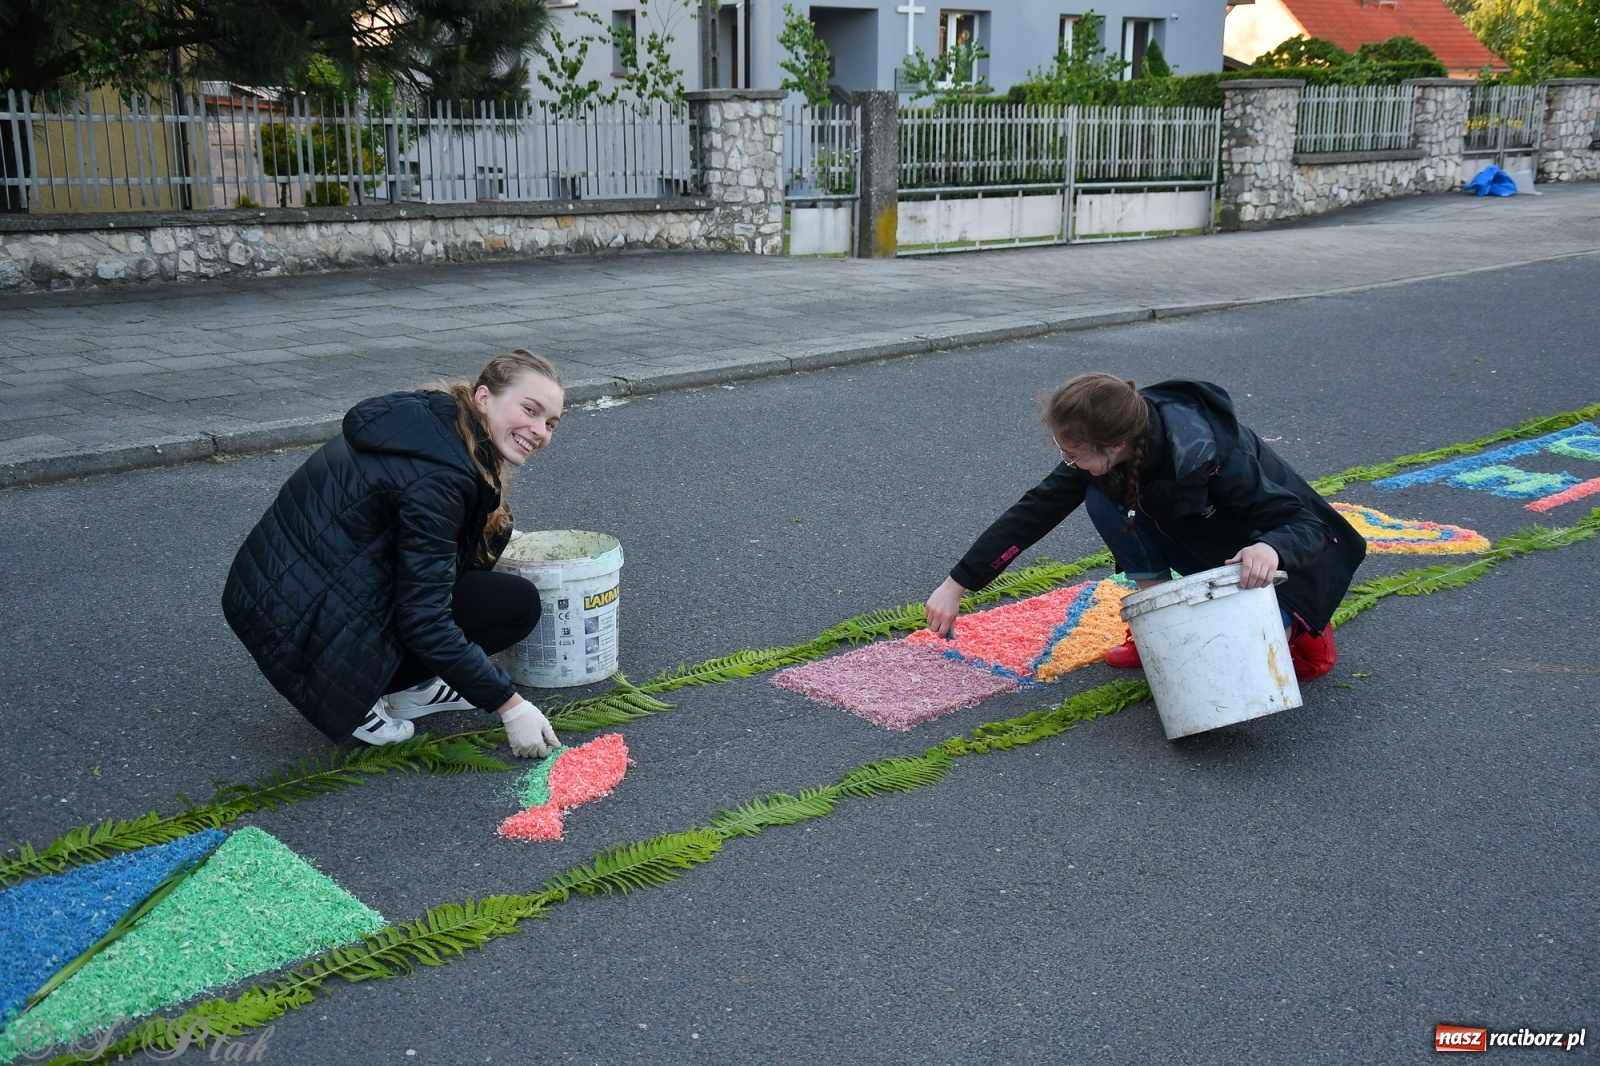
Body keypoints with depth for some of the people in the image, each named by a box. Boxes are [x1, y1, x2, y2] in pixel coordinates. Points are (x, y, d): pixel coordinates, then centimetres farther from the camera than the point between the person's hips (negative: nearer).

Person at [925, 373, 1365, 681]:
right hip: (1203, 545, 6)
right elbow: (1034, 512, -12)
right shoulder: (1104, 450, -18)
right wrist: (957, 584, -12)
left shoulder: (1213, 459, -37)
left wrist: (1271, 548, -54)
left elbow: (1307, 525, -30)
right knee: (1103, 496, -18)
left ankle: (1299, 628, 4)